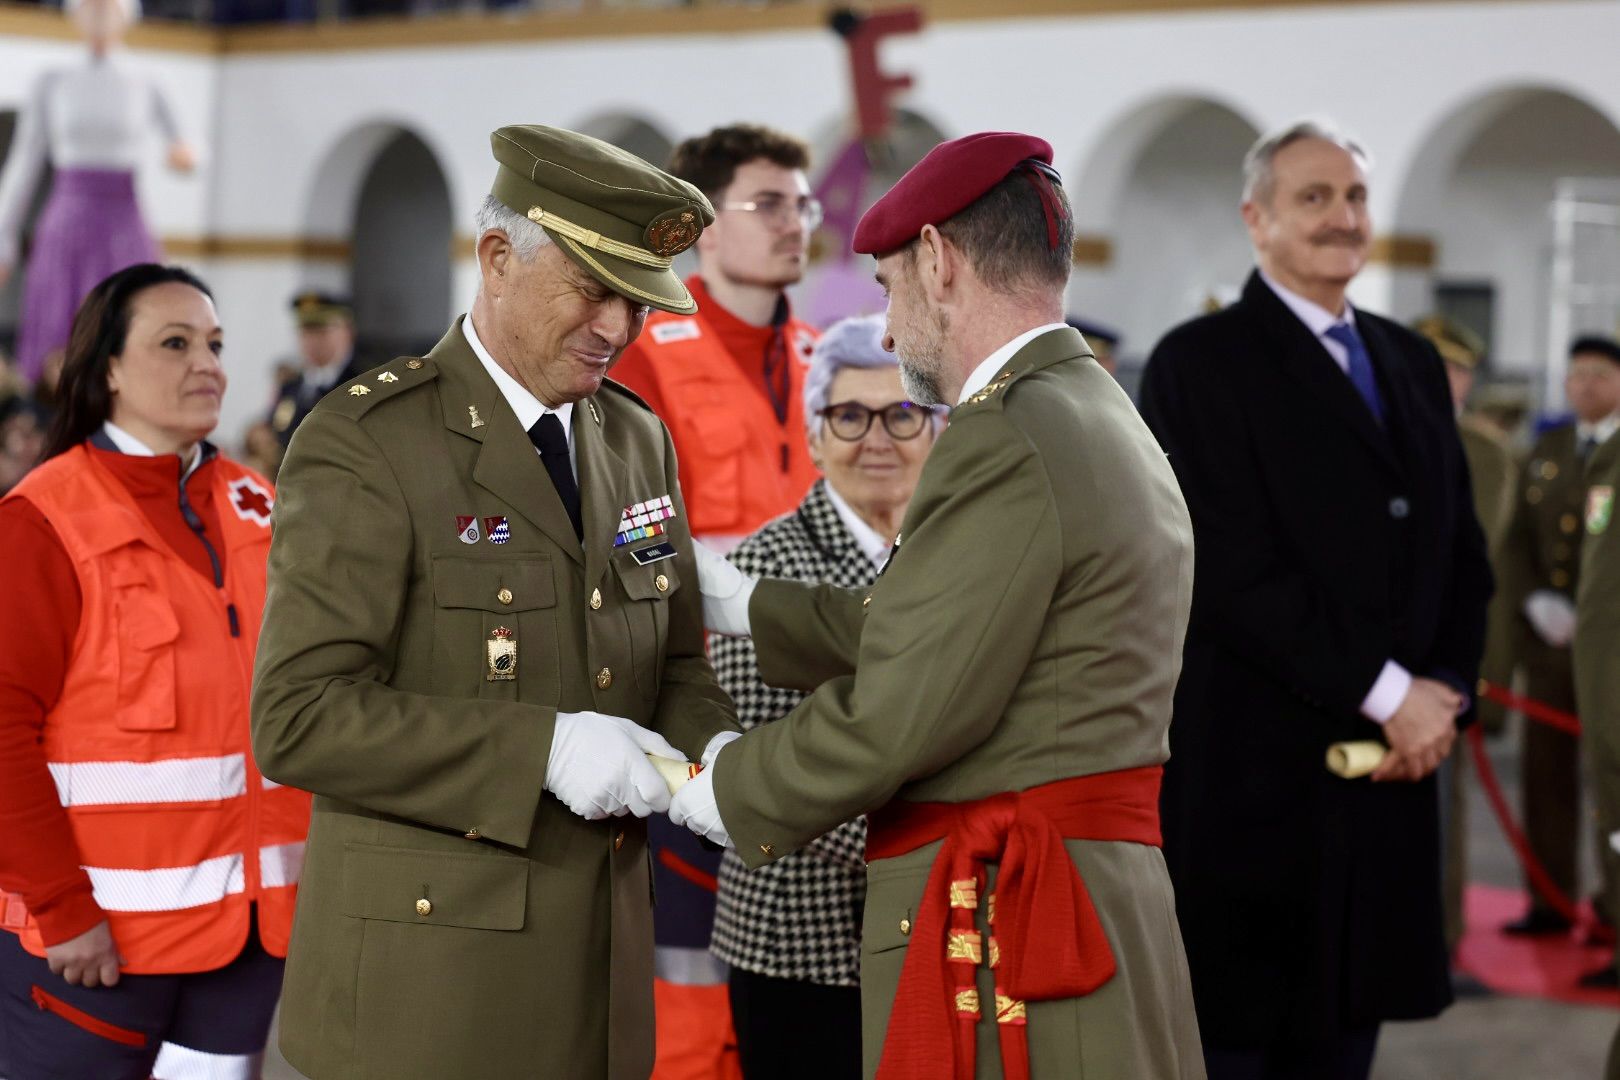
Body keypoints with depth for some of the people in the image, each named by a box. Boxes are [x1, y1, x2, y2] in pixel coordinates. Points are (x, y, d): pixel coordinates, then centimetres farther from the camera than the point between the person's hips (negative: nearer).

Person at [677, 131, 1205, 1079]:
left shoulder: (1004, 442, -15)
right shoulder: (1114, 426, 17)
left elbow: (902, 711, -17)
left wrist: (725, 791, -2)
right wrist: (740, 604, 26)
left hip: (997, 931, -10)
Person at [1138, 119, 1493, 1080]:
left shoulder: (1413, 363, 16)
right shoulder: (1201, 364, -6)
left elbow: (1463, 552, 16)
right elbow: (1231, 571, -15)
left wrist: (1446, 692, -2)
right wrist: (1386, 693, -14)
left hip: (1388, 772, 6)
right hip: (1250, 777, -6)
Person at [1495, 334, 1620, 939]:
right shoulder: (1545, 452, 14)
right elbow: (1517, 541, 10)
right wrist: (1535, 602, -7)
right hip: (1549, 639, 5)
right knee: (1545, 772, 5)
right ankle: (1551, 901, 13)